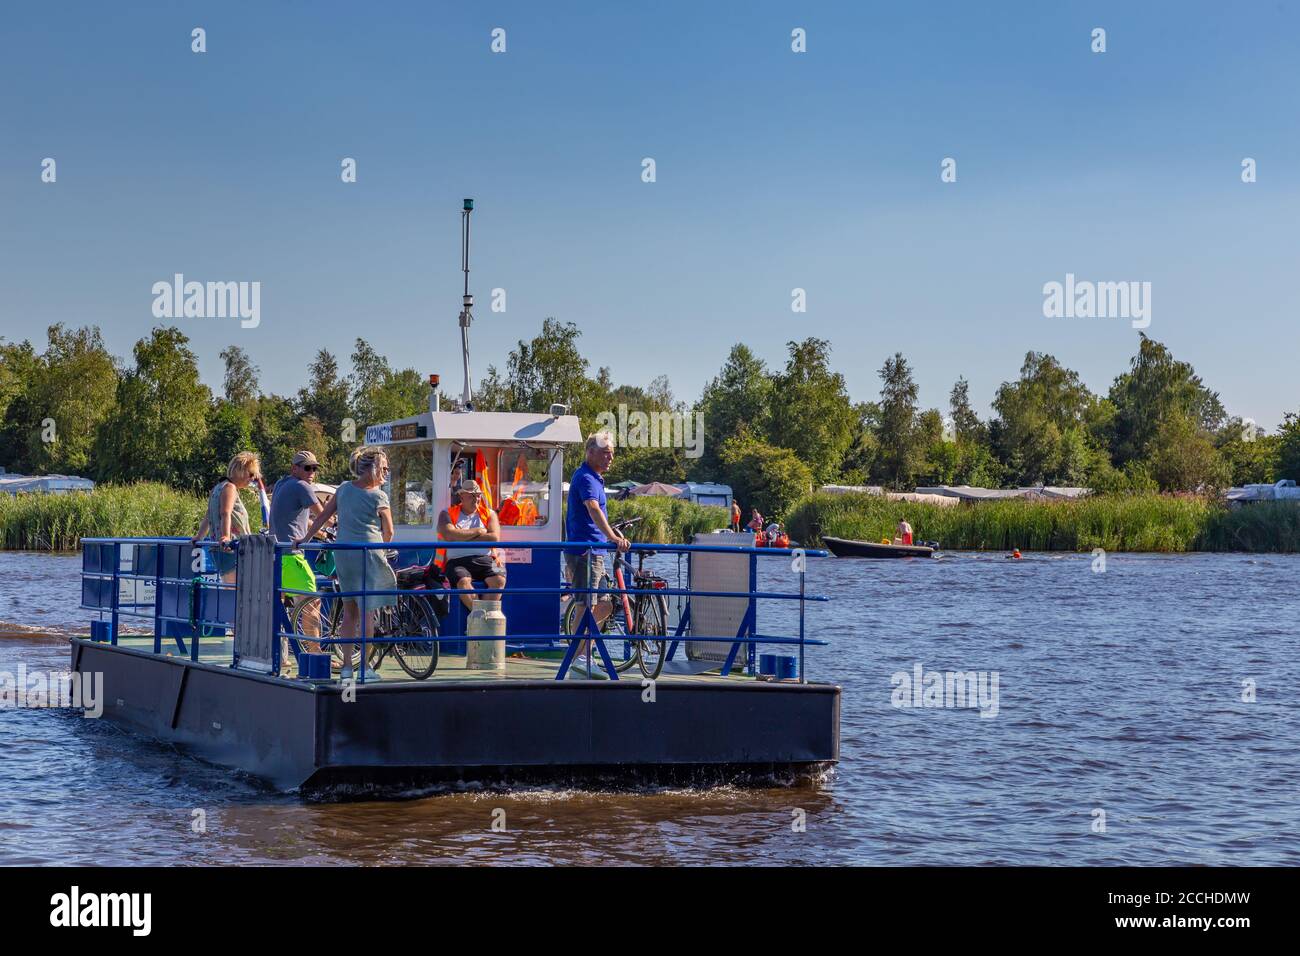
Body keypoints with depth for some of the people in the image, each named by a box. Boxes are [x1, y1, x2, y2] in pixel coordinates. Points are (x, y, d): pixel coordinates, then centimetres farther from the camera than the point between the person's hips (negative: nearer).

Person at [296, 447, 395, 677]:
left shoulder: (344, 488, 10)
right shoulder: (378, 496, -6)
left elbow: (323, 515, 13)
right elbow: (388, 531, 1)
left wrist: (306, 538, 21)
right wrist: (381, 546, 21)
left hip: (342, 553, 6)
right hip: (368, 554, -6)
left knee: (349, 612, 13)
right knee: (366, 613, -2)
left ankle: (347, 666, 12)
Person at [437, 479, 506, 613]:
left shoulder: (489, 514, 18)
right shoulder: (448, 514, 13)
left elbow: (495, 538, 0)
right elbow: (449, 535, -8)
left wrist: (463, 537, -2)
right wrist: (477, 531, 0)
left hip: (484, 560, 2)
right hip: (457, 561, -2)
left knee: (499, 579, -29)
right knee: (463, 582, -34)